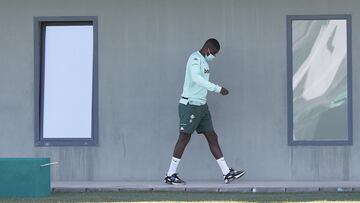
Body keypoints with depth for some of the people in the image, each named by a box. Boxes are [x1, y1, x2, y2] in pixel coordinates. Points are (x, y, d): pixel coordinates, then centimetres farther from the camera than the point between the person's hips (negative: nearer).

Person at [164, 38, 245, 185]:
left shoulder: (204, 61, 17)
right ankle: (170, 175, 3)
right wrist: (217, 89, -32)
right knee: (184, 137, -4)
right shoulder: (195, 58, -13)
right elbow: (196, 78, -30)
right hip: (190, 105, -9)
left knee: (212, 137, 6)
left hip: (201, 106, 9)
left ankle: (227, 173, 7)